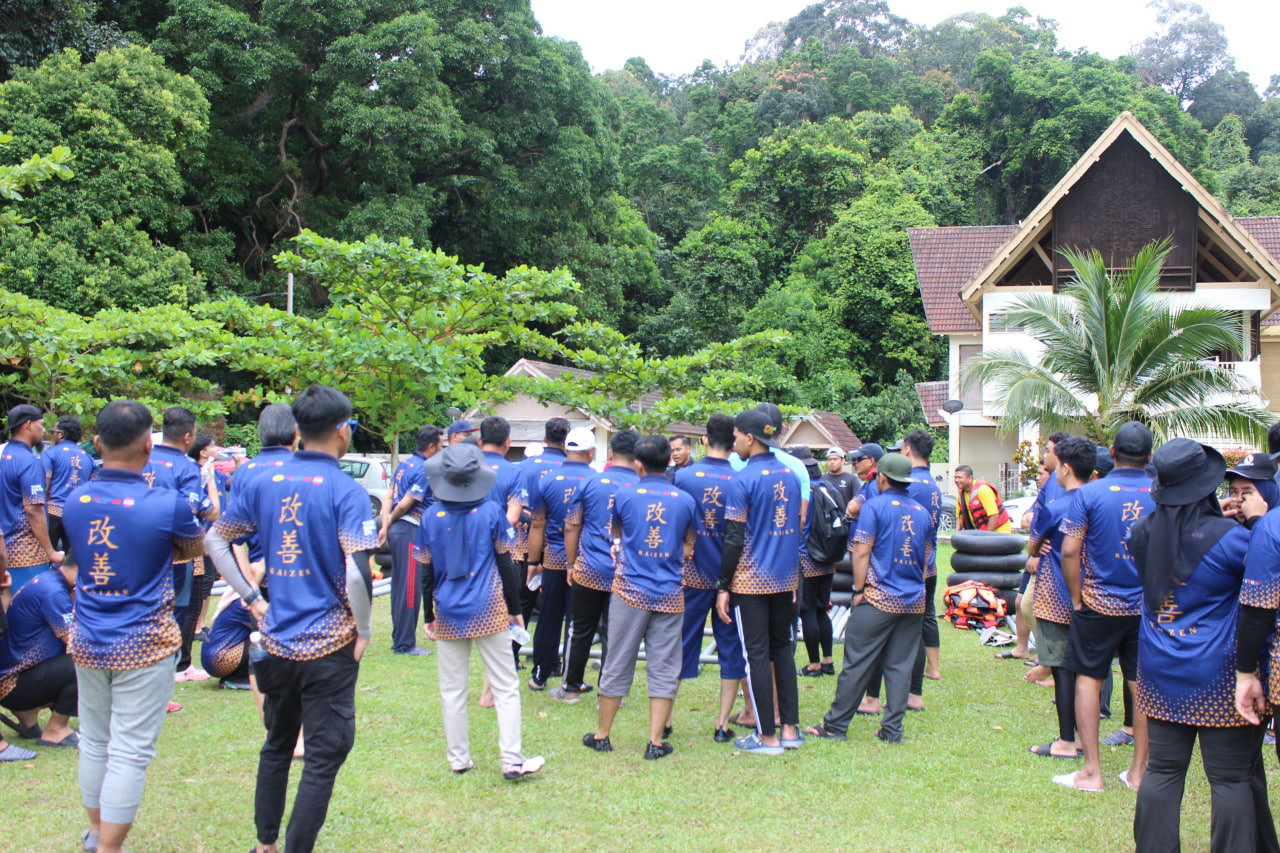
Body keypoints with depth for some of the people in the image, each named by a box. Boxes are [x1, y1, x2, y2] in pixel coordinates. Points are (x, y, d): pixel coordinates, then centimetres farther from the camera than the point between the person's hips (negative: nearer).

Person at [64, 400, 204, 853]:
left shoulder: (74, 502, -2)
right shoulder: (168, 505, -16)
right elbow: (194, 548, 3)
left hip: (87, 641, 5)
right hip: (144, 645, -5)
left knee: (94, 743, 20)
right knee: (129, 754, 1)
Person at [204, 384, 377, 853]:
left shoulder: (266, 483, 3)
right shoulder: (346, 491, -14)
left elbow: (214, 540, 10)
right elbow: (356, 574, -24)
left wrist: (252, 598, 10)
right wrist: (364, 630, -9)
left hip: (277, 640, 6)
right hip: (330, 645, -6)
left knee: (277, 745, 22)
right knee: (323, 757, 5)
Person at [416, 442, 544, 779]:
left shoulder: (431, 518, -1)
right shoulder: (491, 512, -4)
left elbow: (427, 572, 4)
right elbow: (506, 565, 0)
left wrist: (429, 616, 14)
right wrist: (514, 609, 9)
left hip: (448, 617, 2)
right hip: (489, 613, -1)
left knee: (452, 690, 10)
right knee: (506, 688, 4)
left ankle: (458, 759, 15)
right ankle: (512, 760, 0)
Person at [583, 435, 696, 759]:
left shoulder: (624, 495, -3)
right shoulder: (685, 501, 0)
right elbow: (687, 550, 9)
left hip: (631, 592, -1)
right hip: (669, 595, 1)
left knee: (617, 665, 8)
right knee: (664, 669, 6)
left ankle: (602, 735, 19)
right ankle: (656, 742, 6)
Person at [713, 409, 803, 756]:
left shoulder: (742, 480, -14)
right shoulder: (790, 474, 7)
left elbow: (735, 539, -15)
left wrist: (723, 587, -8)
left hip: (751, 581, -6)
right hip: (786, 578, 6)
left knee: (756, 654, 1)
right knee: (783, 649, 16)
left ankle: (767, 736, 5)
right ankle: (790, 729, 17)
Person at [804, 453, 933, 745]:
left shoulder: (875, 506, -7)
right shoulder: (923, 512, 10)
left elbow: (861, 553, -10)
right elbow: (926, 557, 17)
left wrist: (859, 591, -4)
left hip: (879, 598, -5)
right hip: (914, 601, 5)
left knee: (857, 663, 0)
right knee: (900, 666, 8)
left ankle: (835, 725, 6)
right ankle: (892, 729, 8)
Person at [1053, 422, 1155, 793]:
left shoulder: (1089, 493, -9)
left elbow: (1069, 551, -12)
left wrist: (1077, 598, 0)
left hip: (1100, 604, -2)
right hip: (1148, 607, 2)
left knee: (1088, 679, 9)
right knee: (1144, 687, 10)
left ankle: (1092, 772, 7)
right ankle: (1138, 771, 18)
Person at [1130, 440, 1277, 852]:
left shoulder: (1142, 532, 0)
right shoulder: (1226, 536, -18)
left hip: (1160, 672, 5)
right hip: (1218, 675, -5)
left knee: (1163, 769, 12)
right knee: (1232, 777, 4)